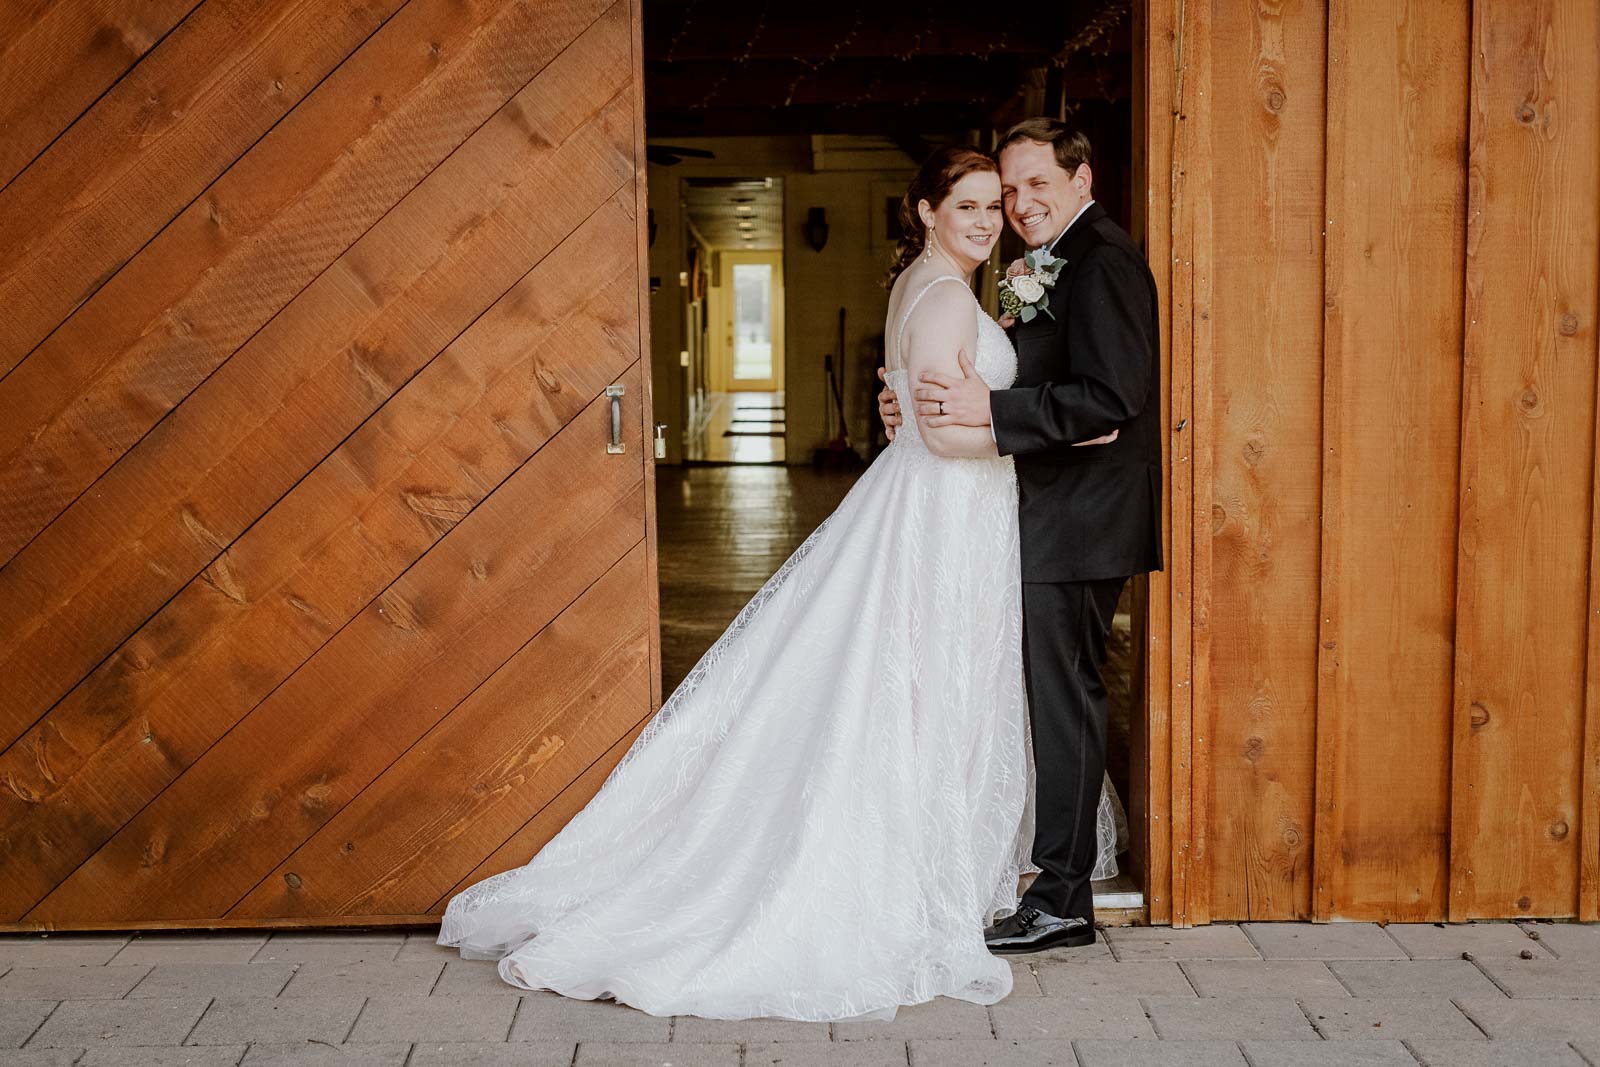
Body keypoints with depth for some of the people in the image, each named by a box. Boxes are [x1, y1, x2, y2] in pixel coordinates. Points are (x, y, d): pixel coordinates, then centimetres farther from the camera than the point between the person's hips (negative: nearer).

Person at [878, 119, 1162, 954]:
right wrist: (929, 408, 7)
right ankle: (1060, 881, 25)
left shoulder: (1102, 261, -15)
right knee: (1059, 697, 15)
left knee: (1063, 700, -4)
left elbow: (1111, 399, -24)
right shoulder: (1058, 262, 18)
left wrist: (990, 409, -28)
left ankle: (1061, 899, 4)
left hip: (1078, 522, -10)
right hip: (1056, 518, 10)